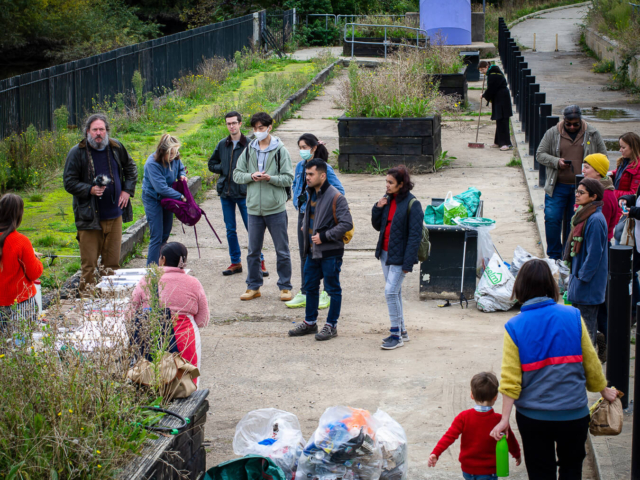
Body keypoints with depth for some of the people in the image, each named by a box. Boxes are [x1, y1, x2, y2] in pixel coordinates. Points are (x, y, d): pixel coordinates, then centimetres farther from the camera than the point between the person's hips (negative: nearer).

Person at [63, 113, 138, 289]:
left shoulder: (116, 147, 5)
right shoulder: (77, 152, -6)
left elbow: (131, 169, 22)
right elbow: (69, 182, -3)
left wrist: (127, 190, 8)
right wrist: (90, 190, -18)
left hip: (114, 215, 4)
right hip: (90, 218, -4)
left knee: (113, 262, 10)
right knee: (89, 265, -3)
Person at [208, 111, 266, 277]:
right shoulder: (222, 145, 8)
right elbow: (211, 164, 18)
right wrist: (223, 168, 2)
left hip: (243, 193, -4)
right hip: (226, 193, 5)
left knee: (252, 227, -3)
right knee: (230, 230, 9)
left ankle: (259, 262, 7)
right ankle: (235, 262, 18)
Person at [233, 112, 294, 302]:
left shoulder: (280, 150, -3)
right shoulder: (248, 150, 8)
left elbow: (288, 178, -5)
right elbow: (237, 174, 8)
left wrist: (270, 178, -21)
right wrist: (251, 176, -11)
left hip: (276, 209, -3)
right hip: (254, 208, 3)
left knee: (282, 251, 4)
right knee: (253, 251, 10)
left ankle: (285, 286, 15)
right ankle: (254, 286, 21)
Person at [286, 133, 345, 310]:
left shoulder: (324, 168, -13)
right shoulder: (300, 166, 8)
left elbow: (339, 190, -13)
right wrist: (297, 202, 12)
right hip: (303, 215, 7)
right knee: (304, 255, 11)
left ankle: (328, 294, 13)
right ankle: (304, 294, 18)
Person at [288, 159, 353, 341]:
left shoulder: (335, 197, -18)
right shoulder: (311, 193, 9)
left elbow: (346, 224, -21)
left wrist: (324, 236, -21)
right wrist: (305, 226, 11)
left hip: (330, 252, -9)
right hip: (313, 251, 9)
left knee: (333, 289, 4)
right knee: (310, 286, 16)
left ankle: (331, 326, 14)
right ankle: (310, 323, 29)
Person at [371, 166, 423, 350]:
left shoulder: (412, 204, -15)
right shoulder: (388, 199, 7)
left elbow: (415, 235, -16)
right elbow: (378, 226, 14)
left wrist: (408, 263, -20)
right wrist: (378, 208, -4)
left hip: (399, 256, -8)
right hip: (385, 252, 8)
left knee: (391, 291, -12)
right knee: (394, 292, 14)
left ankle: (396, 335, -4)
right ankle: (401, 331, 24)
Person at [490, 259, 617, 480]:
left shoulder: (514, 327, -10)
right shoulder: (573, 317, -8)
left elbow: (510, 379, -12)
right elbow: (591, 363, 1)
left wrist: (504, 419, -7)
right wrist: (604, 391, 18)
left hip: (533, 417, -1)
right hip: (574, 412, 1)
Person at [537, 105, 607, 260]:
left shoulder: (592, 134, 4)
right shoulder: (552, 133, 2)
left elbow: (603, 157, 10)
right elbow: (540, 154, 4)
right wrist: (557, 162, -13)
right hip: (558, 187, 0)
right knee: (552, 219, -7)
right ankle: (554, 256, 7)